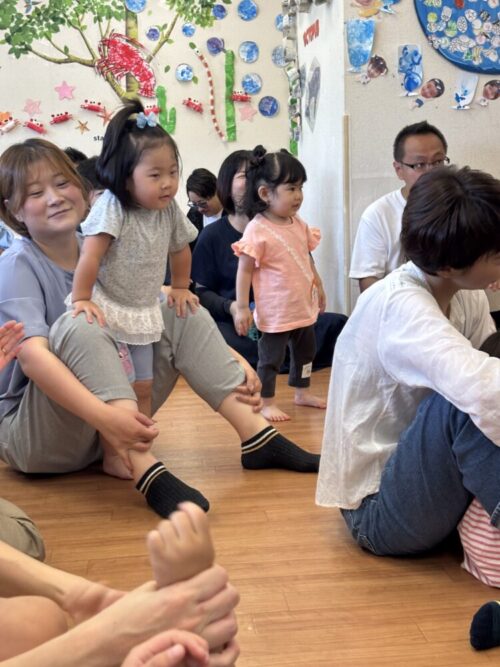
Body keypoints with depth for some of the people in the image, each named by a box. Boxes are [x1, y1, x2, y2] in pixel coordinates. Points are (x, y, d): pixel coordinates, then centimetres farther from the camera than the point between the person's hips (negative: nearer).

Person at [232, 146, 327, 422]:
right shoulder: (257, 230, -19)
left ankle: (302, 392, 40)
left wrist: (319, 289, 21)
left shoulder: (299, 224, 3)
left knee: (305, 350, 22)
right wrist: (242, 307, -17)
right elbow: (244, 270, -17)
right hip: (275, 311, -8)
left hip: (303, 306, 8)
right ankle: (267, 403, 19)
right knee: (271, 357, 4)